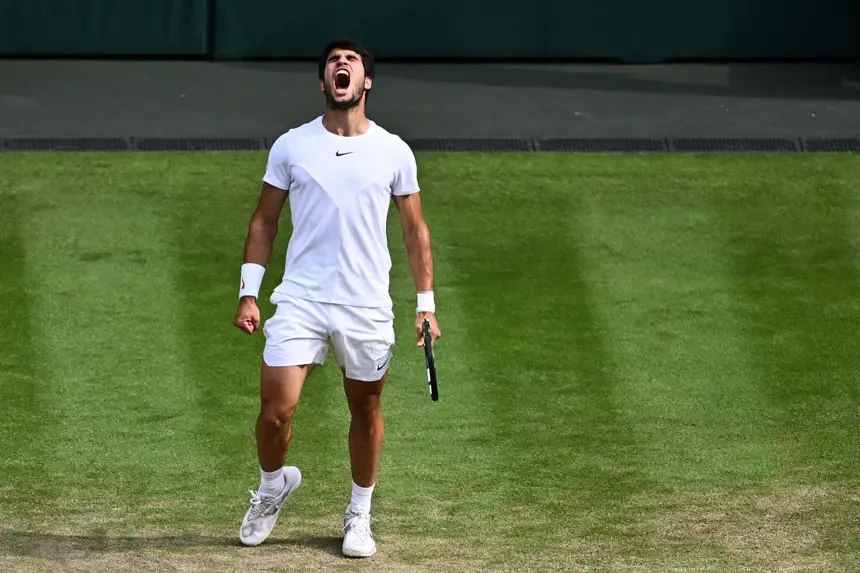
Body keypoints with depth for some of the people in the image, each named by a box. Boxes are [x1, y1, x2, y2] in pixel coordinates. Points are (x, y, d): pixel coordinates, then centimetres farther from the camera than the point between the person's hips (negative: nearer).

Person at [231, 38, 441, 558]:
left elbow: (415, 230, 8)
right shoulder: (291, 146, 2)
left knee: (366, 411, 9)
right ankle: (274, 484, 22)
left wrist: (426, 304, 3)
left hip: (368, 306, 1)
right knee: (276, 409, -8)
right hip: (300, 300, 0)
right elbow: (264, 221, 8)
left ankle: (360, 515, 27)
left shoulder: (394, 152, 2)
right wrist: (249, 292, 1)